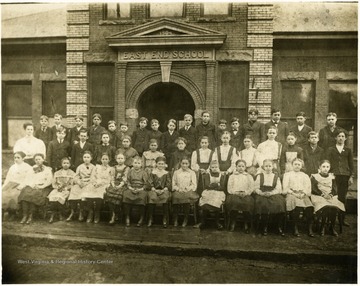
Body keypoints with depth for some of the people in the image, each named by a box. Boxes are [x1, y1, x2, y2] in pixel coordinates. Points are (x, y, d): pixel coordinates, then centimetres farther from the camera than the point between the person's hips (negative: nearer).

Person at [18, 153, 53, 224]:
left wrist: (40, 186, -11)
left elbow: (49, 181, 2)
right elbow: (27, 179, 13)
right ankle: (24, 216, -28)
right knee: (24, 193, -29)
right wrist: (32, 185, -7)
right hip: (32, 186, 3)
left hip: (42, 188, -3)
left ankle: (30, 216, -28)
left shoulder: (47, 169, 13)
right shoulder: (32, 169, 24)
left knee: (33, 195, -34)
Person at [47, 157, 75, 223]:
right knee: (52, 196, -29)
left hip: (66, 190, -3)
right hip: (57, 189, 3)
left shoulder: (72, 173, 9)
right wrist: (57, 187, -6)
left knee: (60, 197, -32)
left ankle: (60, 214, -14)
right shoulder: (57, 173, 20)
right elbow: (53, 183, 14)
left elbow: (72, 184, 1)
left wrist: (65, 188, -14)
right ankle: (52, 214, -22)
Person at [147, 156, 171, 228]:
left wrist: (163, 190, -11)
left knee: (165, 197, -31)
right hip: (154, 190, 0)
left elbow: (168, 184, 5)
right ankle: (150, 218, -16)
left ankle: (165, 219, -19)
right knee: (151, 196, -30)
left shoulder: (167, 173, 11)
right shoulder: (153, 172, 11)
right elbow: (150, 183, 4)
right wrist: (155, 190, -10)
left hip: (164, 190, 0)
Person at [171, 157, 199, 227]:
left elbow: (194, 184, 6)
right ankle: (175, 220, -12)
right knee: (175, 196, -25)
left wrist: (187, 189, -8)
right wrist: (178, 189, -5)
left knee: (186, 196, -27)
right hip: (178, 191, 1)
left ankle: (185, 219, -12)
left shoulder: (192, 173, 13)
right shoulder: (176, 172, 16)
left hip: (188, 191, -1)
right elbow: (173, 184, 13)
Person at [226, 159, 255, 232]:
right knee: (231, 201, -28)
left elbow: (251, 188, 8)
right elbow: (229, 188, 9)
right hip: (234, 194, 0)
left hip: (246, 194, 0)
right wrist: (236, 192, -8)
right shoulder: (232, 176, 18)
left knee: (248, 202, -27)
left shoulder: (249, 176, 20)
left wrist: (245, 193, -9)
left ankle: (247, 224, -10)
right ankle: (232, 222, -12)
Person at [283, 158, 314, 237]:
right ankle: (296, 228, -23)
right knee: (296, 207, -33)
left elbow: (308, 188, 12)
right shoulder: (287, 175, 17)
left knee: (309, 207, -29)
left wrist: (303, 193, -8)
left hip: (303, 195, 2)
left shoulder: (305, 176, 24)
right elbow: (285, 188, 6)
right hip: (291, 194, -2)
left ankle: (310, 229, -20)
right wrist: (294, 193, -10)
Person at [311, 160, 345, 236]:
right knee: (326, 207, -34)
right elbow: (314, 189, -1)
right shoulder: (314, 176, 9)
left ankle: (332, 227, -11)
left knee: (335, 207, -30)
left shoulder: (332, 177, 20)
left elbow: (334, 189, 11)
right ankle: (322, 227, -16)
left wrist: (331, 195, -10)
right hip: (319, 197, -3)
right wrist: (323, 194, -15)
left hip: (331, 197, 3)